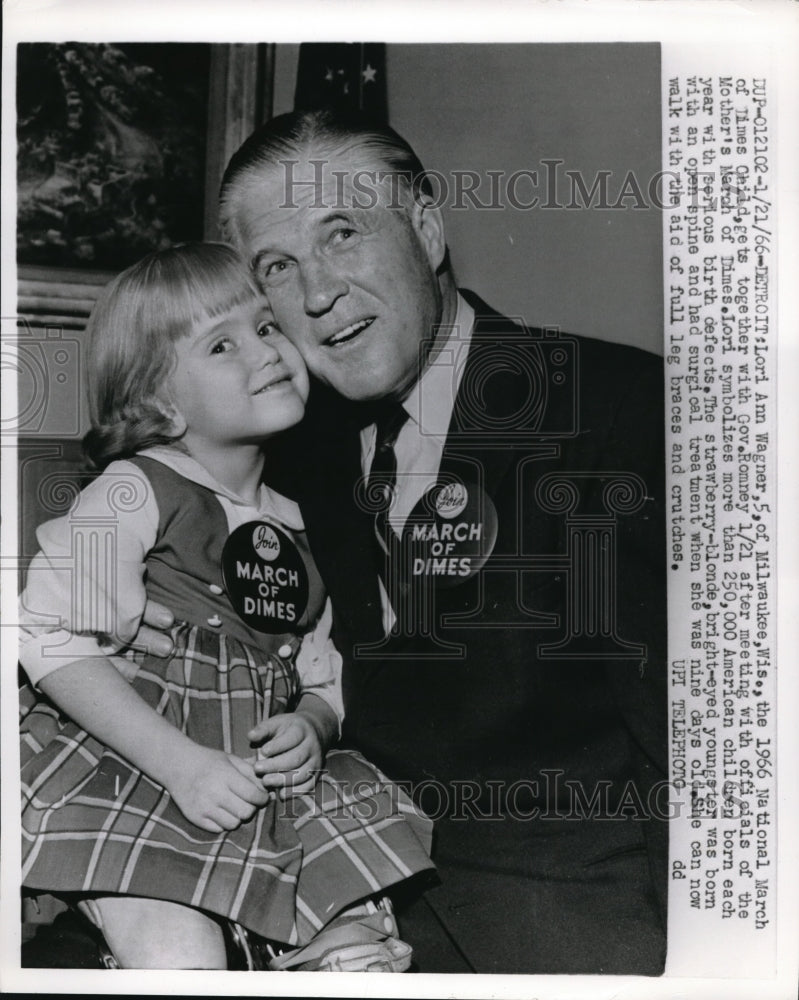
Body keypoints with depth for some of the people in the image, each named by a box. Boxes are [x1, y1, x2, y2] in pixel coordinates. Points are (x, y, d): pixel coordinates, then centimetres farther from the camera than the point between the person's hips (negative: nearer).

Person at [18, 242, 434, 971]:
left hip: (274, 787, 5)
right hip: (127, 773, -5)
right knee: (184, 960, -23)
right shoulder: (133, 495, -5)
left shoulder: (292, 527, 13)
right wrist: (180, 762, -21)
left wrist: (311, 728, -7)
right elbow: (54, 643, -14)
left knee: (367, 950, -6)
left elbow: (324, 679, 17)